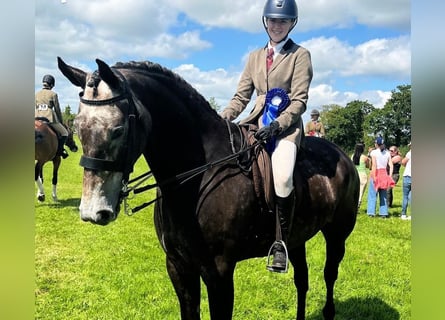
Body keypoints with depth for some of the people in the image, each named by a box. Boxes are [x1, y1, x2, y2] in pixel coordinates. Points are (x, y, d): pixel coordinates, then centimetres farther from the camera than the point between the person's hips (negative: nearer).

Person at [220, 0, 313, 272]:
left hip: (286, 124, -5)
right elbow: (242, 96, 15)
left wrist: (277, 125, -20)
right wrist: (224, 118, -4)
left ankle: (280, 244, -11)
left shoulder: (300, 55, 5)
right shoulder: (255, 57, 19)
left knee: (283, 177, -30)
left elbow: (300, 100, -4)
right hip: (258, 120, 5)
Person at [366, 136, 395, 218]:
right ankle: (383, 213, 12)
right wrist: (390, 177, 4)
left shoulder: (374, 152, -7)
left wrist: (374, 177, -15)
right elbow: (391, 166, 2)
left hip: (376, 173, -4)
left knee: (373, 194, 3)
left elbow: (374, 165, -15)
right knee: (383, 195, 11)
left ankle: (371, 212, 1)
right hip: (384, 174, 4)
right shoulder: (387, 153, 7)